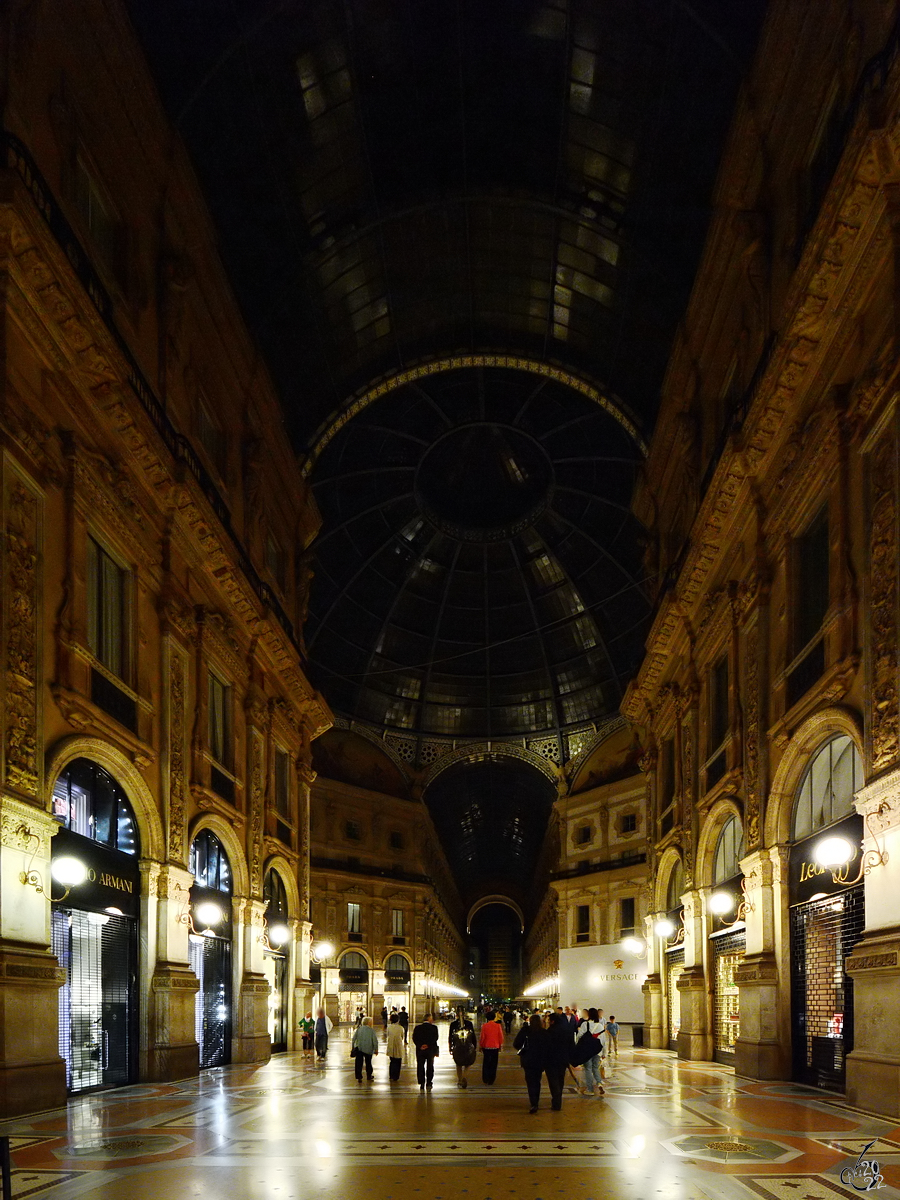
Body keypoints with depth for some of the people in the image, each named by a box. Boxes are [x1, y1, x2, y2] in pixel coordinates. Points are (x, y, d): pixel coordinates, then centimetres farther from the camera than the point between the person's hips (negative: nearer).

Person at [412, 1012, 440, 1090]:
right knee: (430, 1067, 12)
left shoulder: (417, 1028, 0)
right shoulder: (434, 1027, -6)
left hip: (420, 1051, 1)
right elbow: (435, 1038, -11)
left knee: (420, 1067, 9)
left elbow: (414, 1039, -6)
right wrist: (428, 1045, -11)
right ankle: (429, 1084, 11)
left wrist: (420, 1046, -10)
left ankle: (422, 1085, 5)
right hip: (430, 1050, -1)